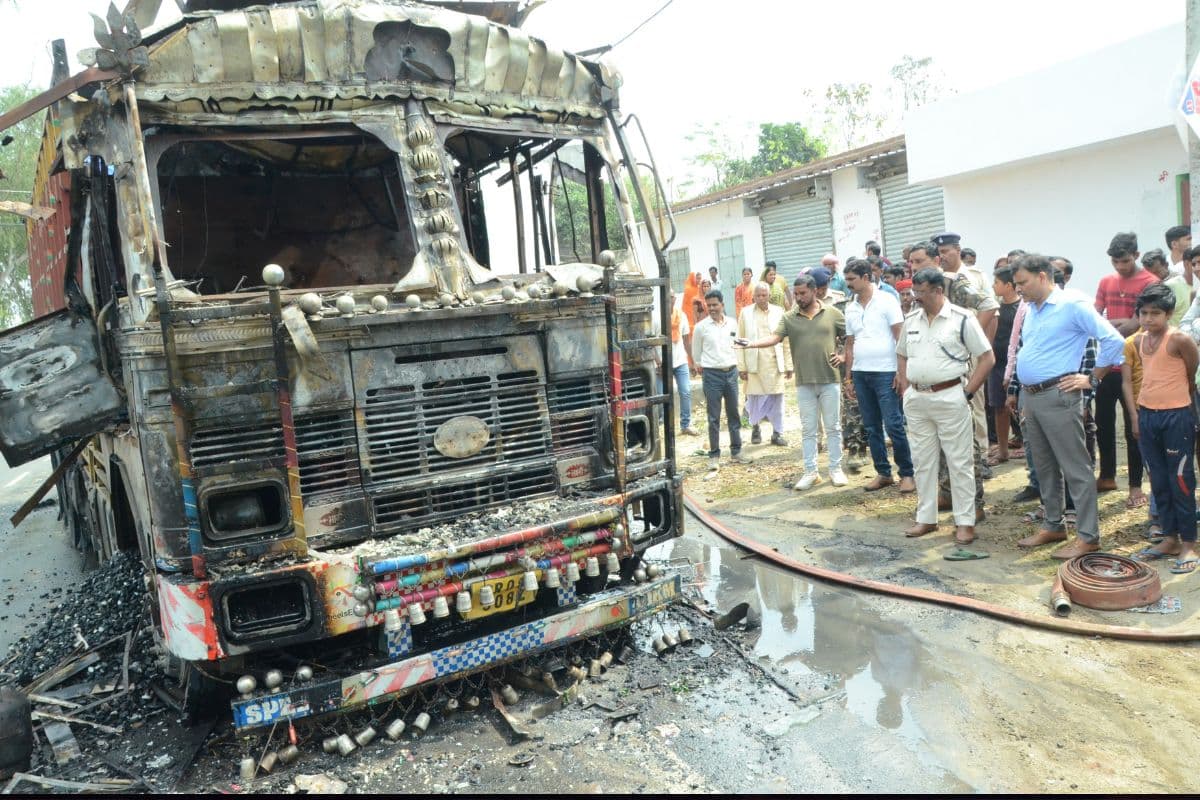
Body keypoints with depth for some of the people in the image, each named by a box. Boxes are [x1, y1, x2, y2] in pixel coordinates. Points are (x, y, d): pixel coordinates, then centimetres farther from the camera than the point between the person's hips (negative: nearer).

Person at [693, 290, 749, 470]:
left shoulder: (732, 323, 5)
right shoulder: (701, 326, -4)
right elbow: (696, 353, 5)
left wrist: (734, 365, 13)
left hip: (731, 372, 3)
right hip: (712, 374, -3)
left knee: (733, 414, 10)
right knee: (714, 418, 0)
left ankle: (736, 452, 21)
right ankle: (714, 455, 8)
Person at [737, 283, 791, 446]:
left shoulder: (779, 312, 3)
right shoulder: (746, 313, 1)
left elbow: (786, 341, 4)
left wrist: (788, 365, 2)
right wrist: (741, 367, -4)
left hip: (775, 364, 1)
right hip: (754, 364, -1)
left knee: (777, 399, 2)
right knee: (754, 398, 4)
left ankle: (777, 433, 14)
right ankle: (755, 428, 26)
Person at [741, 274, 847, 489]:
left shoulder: (832, 313, 3)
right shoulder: (789, 318, 3)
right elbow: (775, 337, -11)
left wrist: (843, 356, -3)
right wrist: (752, 343, -27)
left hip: (829, 380, -1)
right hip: (804, 382, 1)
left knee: (833, 427, 7)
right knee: (808, 429, 7)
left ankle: (836, 469, 19)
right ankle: (810, 472, 16)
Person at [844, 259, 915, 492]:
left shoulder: (887, 301, -4)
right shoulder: (850, 308, 11)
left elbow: (901, 337, -7)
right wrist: (849, 376, 12)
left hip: (885, 372, -5)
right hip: (860, 373, 6)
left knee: (894, 425, -6)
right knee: (871, 427, 9)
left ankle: (907, 473, 7)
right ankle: (883, 473, 19)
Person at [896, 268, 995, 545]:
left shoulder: (962, 319, -8)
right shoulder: (911, 320, 9)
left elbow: (987, 358, -6)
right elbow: (901, 355, 20)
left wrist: (967, 392, -9)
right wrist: (905, 388, 10)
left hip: (949, 397, -5)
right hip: (916, 400, 6)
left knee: (959, 462, 2)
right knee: (922, 461, 12)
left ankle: (965, 522, 12)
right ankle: (926, 518, 23)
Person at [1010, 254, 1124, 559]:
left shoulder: (1072, 306, -10)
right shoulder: (1030, 310, 13)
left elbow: (1113, 340, -14)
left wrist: (1092, 378, -9)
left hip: (1057, 396, -8)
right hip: (1030, 397, 8)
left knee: (1075, 469, -1)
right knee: (1044, 467, 16)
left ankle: (1088, 536, 6)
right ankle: (1052, 525, 27)